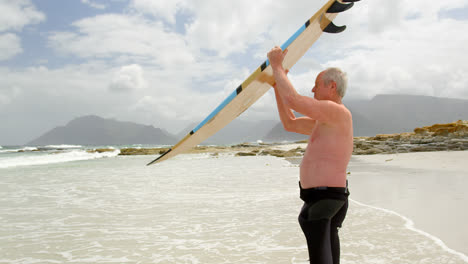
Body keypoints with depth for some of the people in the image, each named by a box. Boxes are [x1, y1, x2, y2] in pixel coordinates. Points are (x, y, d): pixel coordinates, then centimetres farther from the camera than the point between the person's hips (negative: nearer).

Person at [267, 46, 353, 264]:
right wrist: (277, 85, 20)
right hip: (328, 196, 11)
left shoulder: (338, 112, -14)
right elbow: (290, 123, 23)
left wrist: (277, 66, -11)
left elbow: (293, 100, -24)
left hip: (323, 197, -11)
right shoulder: (324, 121, 18)